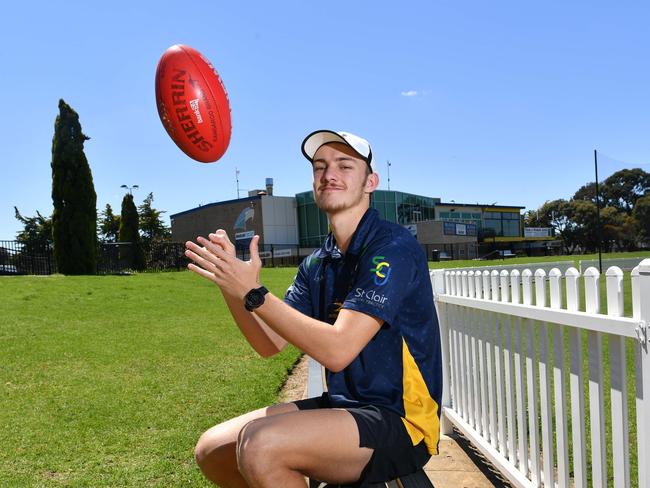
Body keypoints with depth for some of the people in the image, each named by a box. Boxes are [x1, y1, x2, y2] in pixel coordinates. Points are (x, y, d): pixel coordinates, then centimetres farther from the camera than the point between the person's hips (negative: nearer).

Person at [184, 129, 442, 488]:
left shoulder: (392, 247, -16)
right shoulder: (317, 263, 8)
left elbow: (337, 350, -24)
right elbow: (270, 343, 4)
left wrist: (253, 293, -22)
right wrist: (231, 285, -11)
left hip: (400, 421, -7)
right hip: (342, 406, 8)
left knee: (259, 444, -28)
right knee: (211, 450, 2)